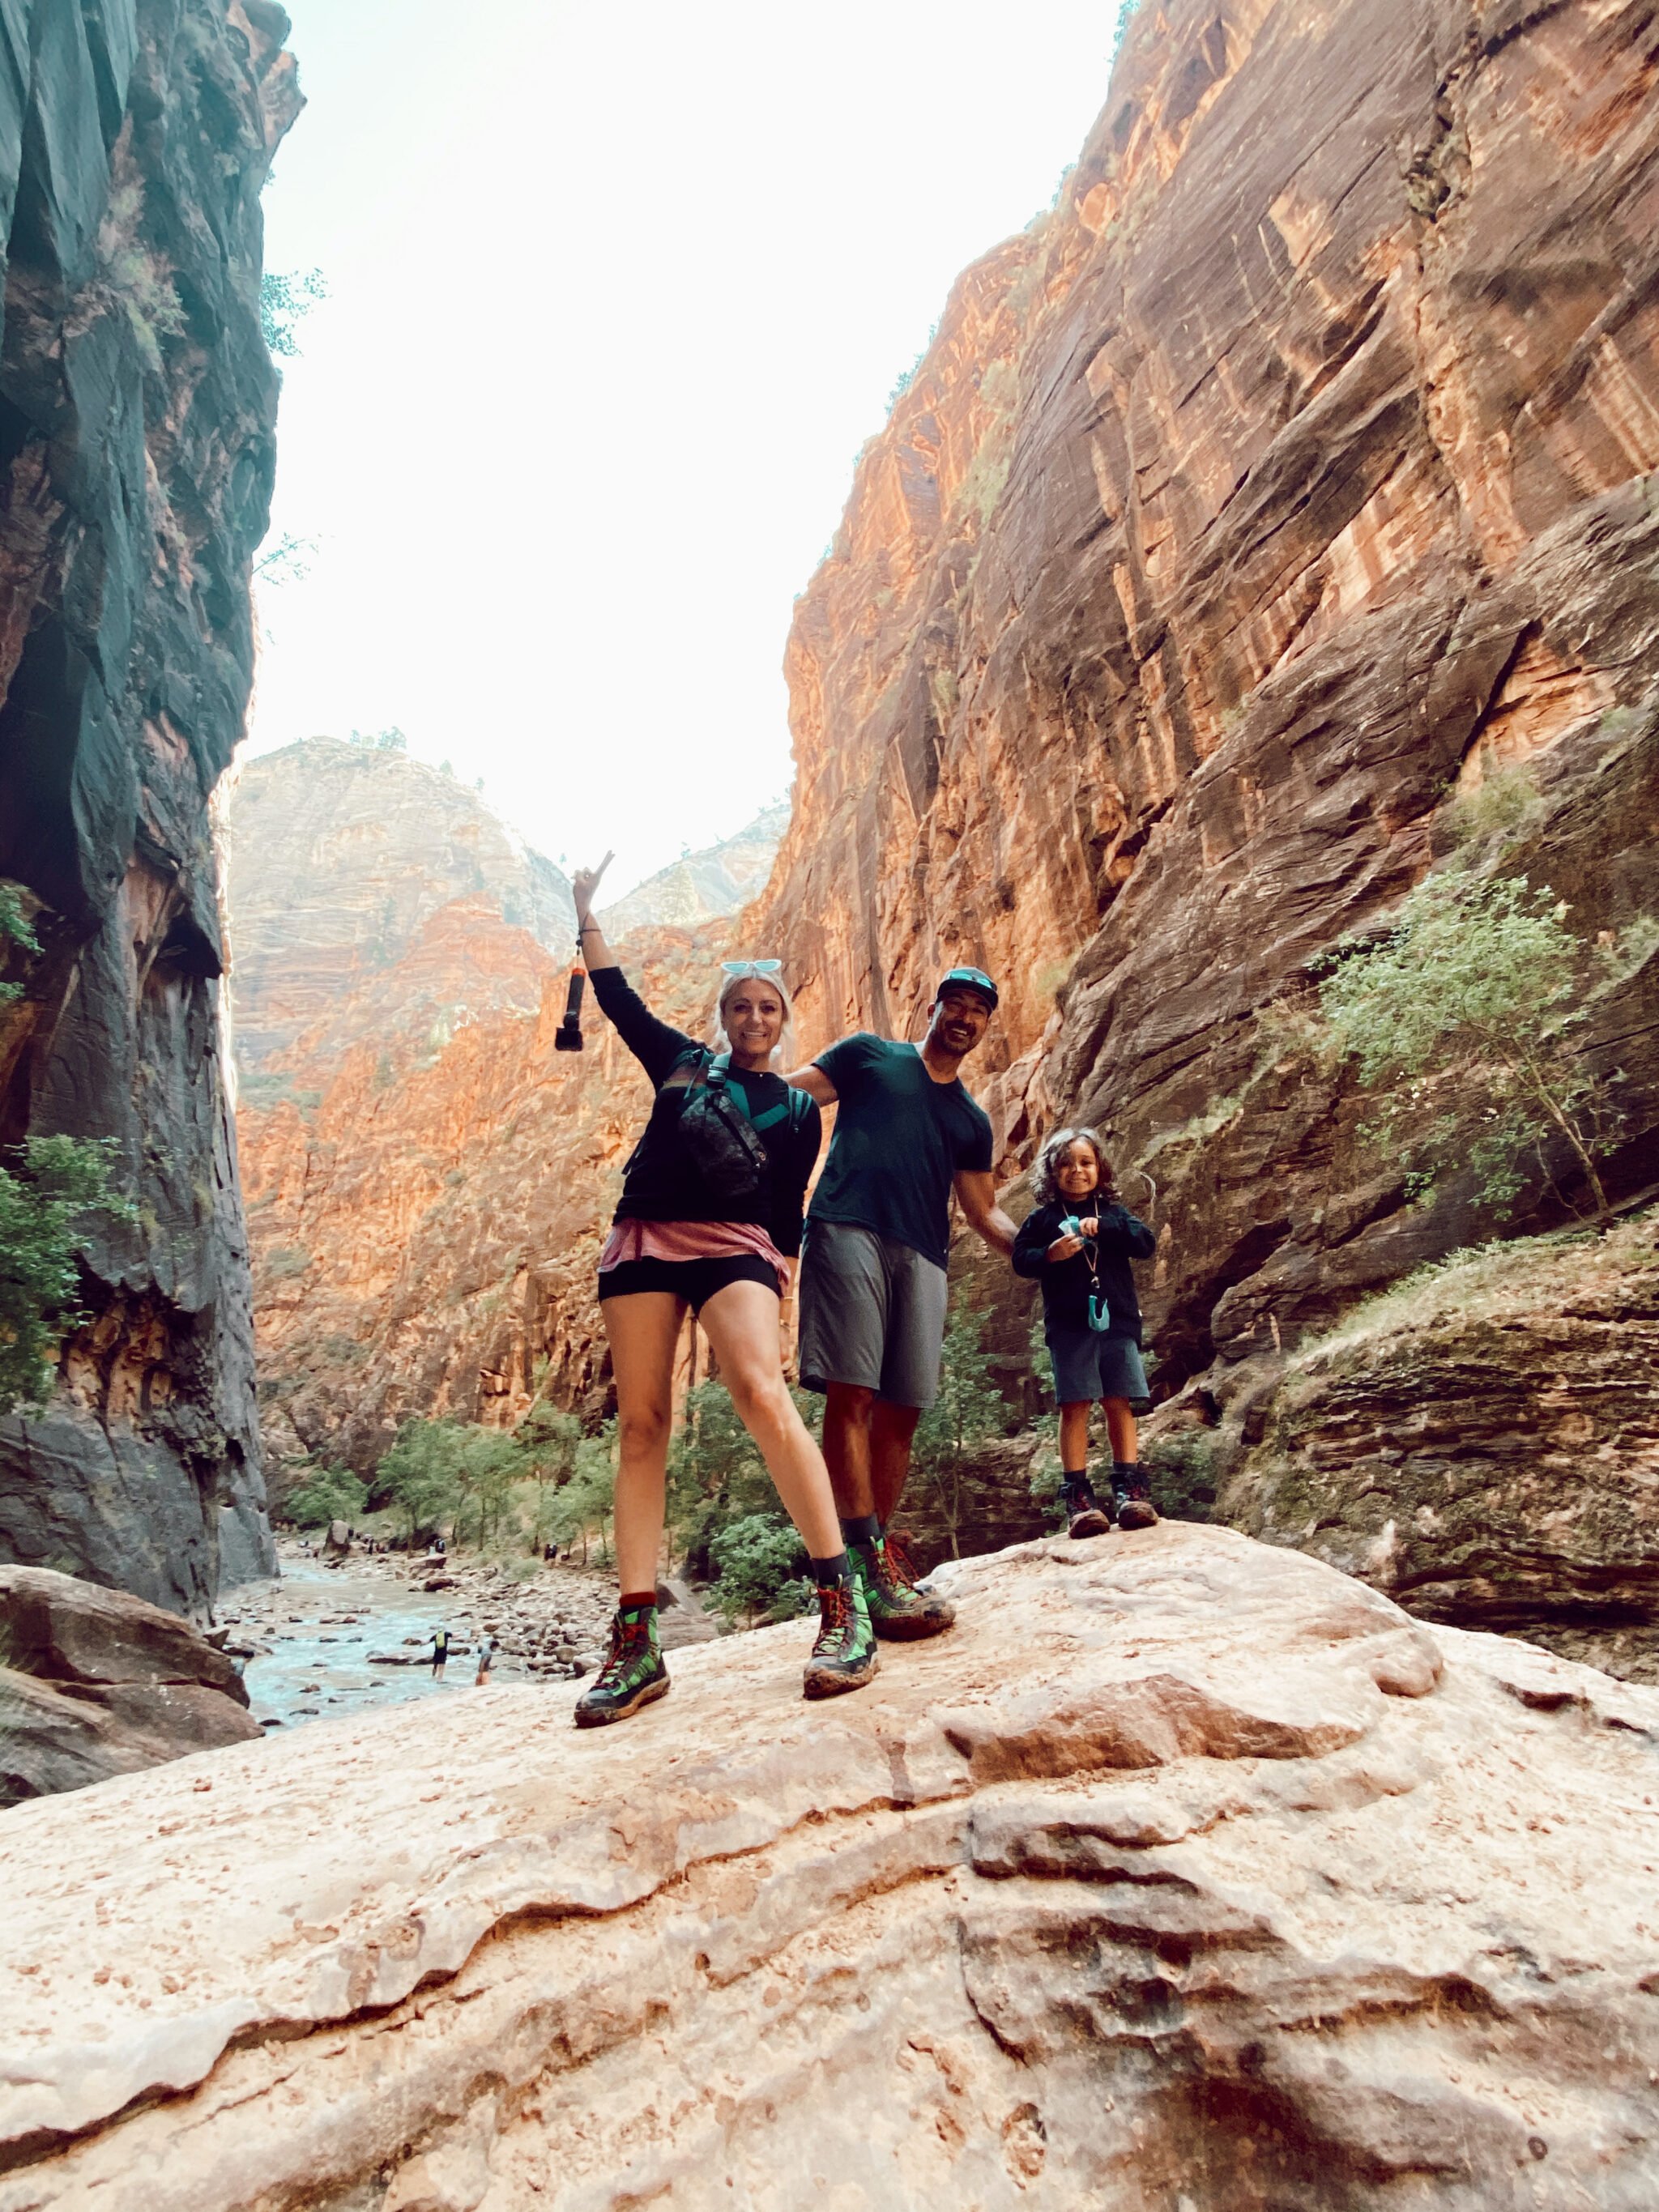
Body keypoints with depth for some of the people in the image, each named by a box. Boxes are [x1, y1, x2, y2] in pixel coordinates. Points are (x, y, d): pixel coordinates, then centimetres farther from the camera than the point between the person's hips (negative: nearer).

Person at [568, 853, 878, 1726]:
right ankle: (635, 1645, -1)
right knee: (641, 1425, -4)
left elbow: (788, 1214, 12)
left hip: (734, 1246, -2)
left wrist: (777, 1300, 6)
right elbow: (617, 997, 21)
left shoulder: (797, 1111, 14)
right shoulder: (682, 1061, 19)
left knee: (761, 1393, -26)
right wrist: (587, 914, 22)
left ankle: (843, 1605, -23)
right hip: (644, 1242, 3)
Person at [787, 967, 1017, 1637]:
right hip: (849, 1229, -5)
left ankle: (879, 1555, 12)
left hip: (922, 1255, 5)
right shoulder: (869, 1055, 16)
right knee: (852, 1393, -13)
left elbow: (985, 1212, 23)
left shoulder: (971, 1121, 26)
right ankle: (869, 1561, -14)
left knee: (901, 1407, 2)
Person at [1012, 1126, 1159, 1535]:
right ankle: (1077, 1495, -3)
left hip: (1116, 1319, 2)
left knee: (1118, 1403, 2)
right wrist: (1050, 1255, -17)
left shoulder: (1112, 1212, 14)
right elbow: (1020, 1259, 2)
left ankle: (1129, 1487, 7)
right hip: (1069, 1324, -2)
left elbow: (1147, 1243, 1)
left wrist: (1103, 1228, -13)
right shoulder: (1042, 1218, 9)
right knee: (1075, 1406, -4)